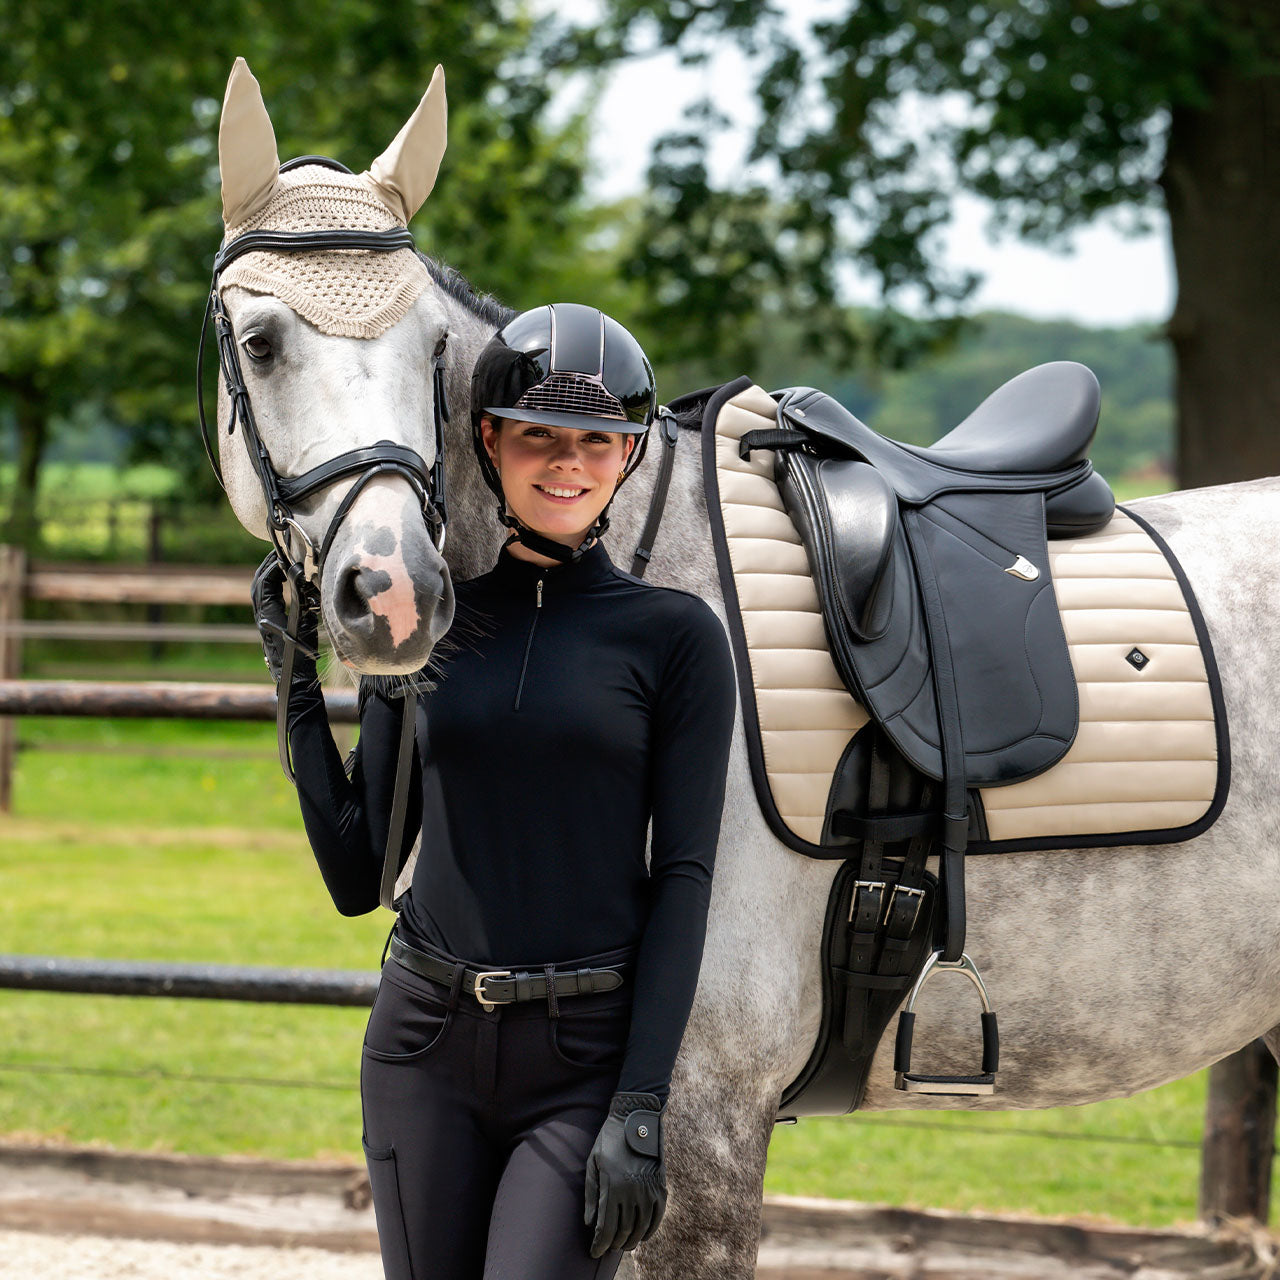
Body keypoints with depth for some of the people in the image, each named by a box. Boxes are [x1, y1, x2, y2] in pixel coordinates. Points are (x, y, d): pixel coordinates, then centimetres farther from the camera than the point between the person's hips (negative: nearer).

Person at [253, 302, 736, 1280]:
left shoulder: (673, 636, -1)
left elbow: (683, 878, -5)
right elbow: (358, 878, 7)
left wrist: (640, 1108, -12)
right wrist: (301, 686, 1)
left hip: (589, 1051, -3)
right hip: (426, 1048, 3)